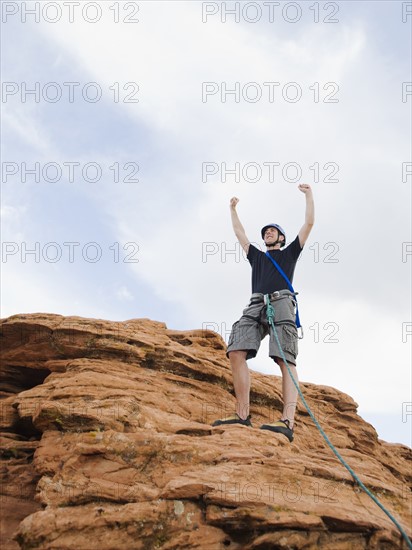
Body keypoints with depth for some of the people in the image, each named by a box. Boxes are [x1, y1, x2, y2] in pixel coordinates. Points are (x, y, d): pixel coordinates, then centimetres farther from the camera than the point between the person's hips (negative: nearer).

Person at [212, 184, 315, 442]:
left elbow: (309, 223, 24)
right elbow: (240, 233, 44)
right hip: (256, 306, 4)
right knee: (236, 352, -19)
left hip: (281, 303, -4)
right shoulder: (257, 256, 36)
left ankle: (288, 421, -34)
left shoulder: (289, 252, 27)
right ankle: (243, 414, -23)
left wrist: (309, 194, 27)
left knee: (286, 360, -19)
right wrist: (233, 209, 51)